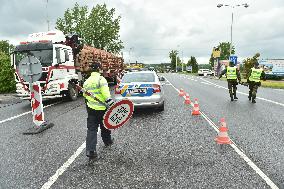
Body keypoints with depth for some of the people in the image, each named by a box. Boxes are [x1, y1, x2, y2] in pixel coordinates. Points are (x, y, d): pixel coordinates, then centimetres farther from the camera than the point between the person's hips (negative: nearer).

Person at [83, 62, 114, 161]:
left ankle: (90, 150, -4)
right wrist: (110, 102, -25)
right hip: (101, 108, -5)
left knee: (91, 129, 4)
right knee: (104, 126, 17)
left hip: (90, 108, 5)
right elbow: (105, 93, -24)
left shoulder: (86, 81, 9)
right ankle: (107, 141, 40)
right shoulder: (101, 79, -13)